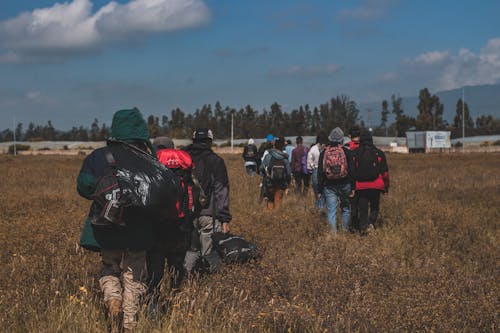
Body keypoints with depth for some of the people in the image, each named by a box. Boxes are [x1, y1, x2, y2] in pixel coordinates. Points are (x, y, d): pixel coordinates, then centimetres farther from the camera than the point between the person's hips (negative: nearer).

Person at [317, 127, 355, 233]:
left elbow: (320, 173, 3)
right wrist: (352, 188, 0)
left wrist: (320, 190, 7)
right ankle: (345, 231, 19)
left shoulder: (323, 153, 2)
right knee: (346, 208, 15)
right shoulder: (346, 152, -3)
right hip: (344, 185, -1)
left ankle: (333, 233, -4)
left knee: (331, 211, 1)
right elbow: (351, 171, -5)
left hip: (329, 186, 1)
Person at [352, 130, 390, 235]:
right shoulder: (379, 153, 3)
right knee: (374, 207, 14)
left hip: (360, 186, 0)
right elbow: (385, 171, 4)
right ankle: (371, 223, -8)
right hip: (375, 186, 0)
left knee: (362, 208, 7)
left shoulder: (355, 154, 3)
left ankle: (363, 227, -2)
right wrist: (386, 186, 12)